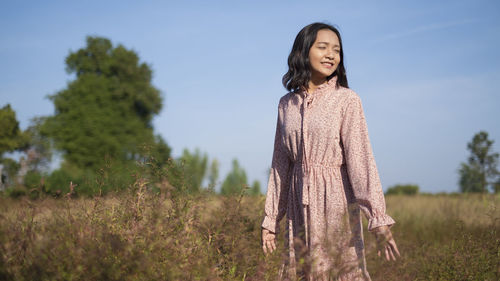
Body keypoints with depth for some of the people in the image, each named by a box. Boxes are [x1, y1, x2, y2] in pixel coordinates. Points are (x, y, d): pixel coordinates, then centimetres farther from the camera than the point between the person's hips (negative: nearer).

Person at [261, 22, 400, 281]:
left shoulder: (346, 100, -4)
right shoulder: (286, 104, 9)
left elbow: (360, 158, -13)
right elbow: (280, 164, 14)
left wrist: (379, 220, -22)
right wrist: (270, 220, 13)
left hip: (335, 201, -4)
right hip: (300, 207, 4)